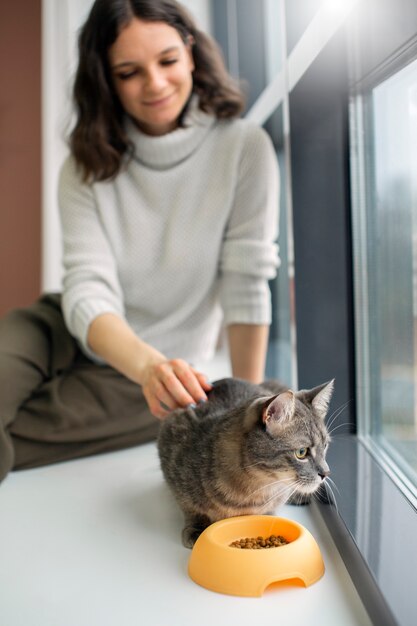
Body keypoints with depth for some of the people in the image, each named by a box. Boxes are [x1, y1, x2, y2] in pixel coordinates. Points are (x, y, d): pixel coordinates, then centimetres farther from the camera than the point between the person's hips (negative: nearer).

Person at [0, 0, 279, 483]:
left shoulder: (243, 149, -13)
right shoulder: (87, 163, -6)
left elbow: (246, 287, -15)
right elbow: (88, 289, -18)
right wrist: (148, 365, -38)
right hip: (68, 333, 3)